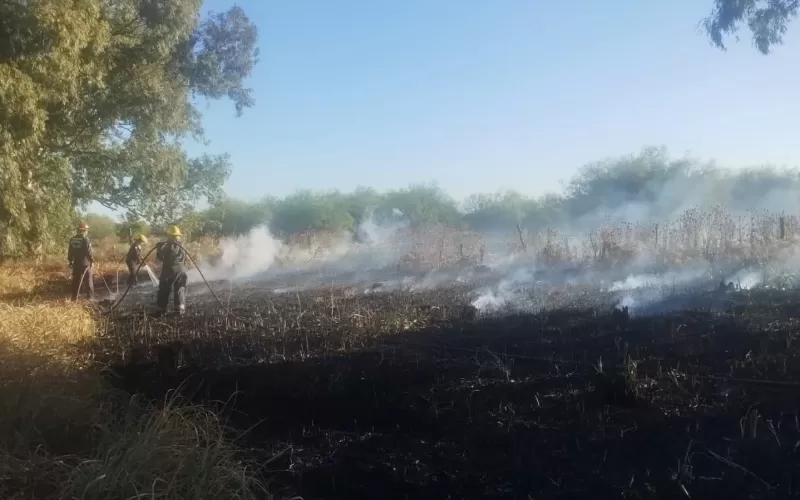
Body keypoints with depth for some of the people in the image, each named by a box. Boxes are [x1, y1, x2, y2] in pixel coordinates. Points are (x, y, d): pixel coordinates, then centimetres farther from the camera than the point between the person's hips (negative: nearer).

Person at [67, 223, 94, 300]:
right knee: (89, 281, 5)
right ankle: (91, 296, 8)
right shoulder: (85, 239, -14)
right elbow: (89, 252, -16)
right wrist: (92, 261, -7)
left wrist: (70, 261, 19)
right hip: (85, 263, -5)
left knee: (76, 280, 10)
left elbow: (70, 252, 11)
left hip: (76, 263, 5)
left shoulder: (72, 239, 5)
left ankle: (74, 297, 10)